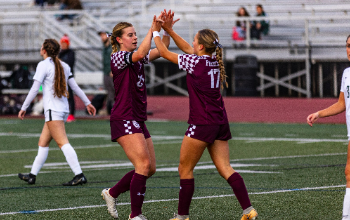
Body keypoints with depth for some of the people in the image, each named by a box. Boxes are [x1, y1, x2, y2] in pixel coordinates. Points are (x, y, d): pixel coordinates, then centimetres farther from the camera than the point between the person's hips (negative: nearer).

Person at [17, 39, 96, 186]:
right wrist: (87, 103, 23)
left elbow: (35, 89, -11)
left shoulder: (43, 65, -8)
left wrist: (24, 107, -4)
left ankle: (79, 175, -24)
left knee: (63, 143, -14)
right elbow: (75, 87, 15)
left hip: (53, 110, -8)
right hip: (64, 108, 8)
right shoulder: (63, 66, 12)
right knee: (43, 142, 15)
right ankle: (32, 175, 22)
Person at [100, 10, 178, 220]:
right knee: (144, 164, -17)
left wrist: (167, 30, -4)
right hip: (124, 120, -9)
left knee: (150, 168, 8)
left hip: (138, 120, 9)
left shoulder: (137, 58, 15)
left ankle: (112, 193, 24)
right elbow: (141, 53, -27)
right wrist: (153, 30, -23)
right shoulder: (118, 57, -9)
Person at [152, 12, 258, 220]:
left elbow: (165, 53, 1)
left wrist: (156, 32, 16)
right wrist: (169, 30, 25)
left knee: (185, 169, 5)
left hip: (202, 123, -7)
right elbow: (187, 49, 24)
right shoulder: (215, 61, 8)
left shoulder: (195, 62, -12)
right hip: (221, 123, 7)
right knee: (225, 168, 3)